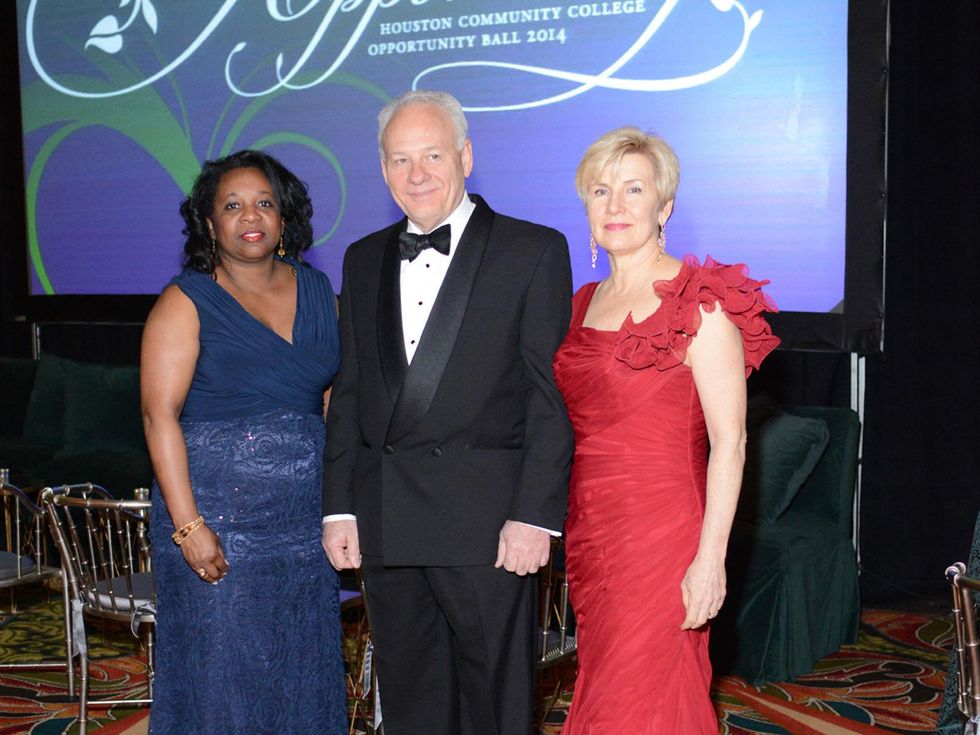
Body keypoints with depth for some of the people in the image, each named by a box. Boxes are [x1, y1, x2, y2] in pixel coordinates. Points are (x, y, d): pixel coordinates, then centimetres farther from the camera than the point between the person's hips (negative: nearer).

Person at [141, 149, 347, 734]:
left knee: (305, 672, 11)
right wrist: (188, 526, -19)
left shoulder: (317, 292, 8)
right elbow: (160, 415, -11)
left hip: (306, 520, 4)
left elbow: (335, 397, 10)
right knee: (222, 671, 3)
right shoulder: (187, 302, -5)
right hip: (219, 518, -4)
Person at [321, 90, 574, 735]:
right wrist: (339, 508, 8)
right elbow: (349, 391, 14)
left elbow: (552, 395, -6)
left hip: (487, 521, -4)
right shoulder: (364, 260, 14)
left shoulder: (534, 250, -2)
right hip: (384, 522, 5)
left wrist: (535, 515, -13)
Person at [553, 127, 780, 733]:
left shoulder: (699, 300, -8)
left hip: (660, 531, -6)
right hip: (589, 532, 7)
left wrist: (711, 558, -19)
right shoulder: (585, 303, 12)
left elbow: (729, 440, -13)